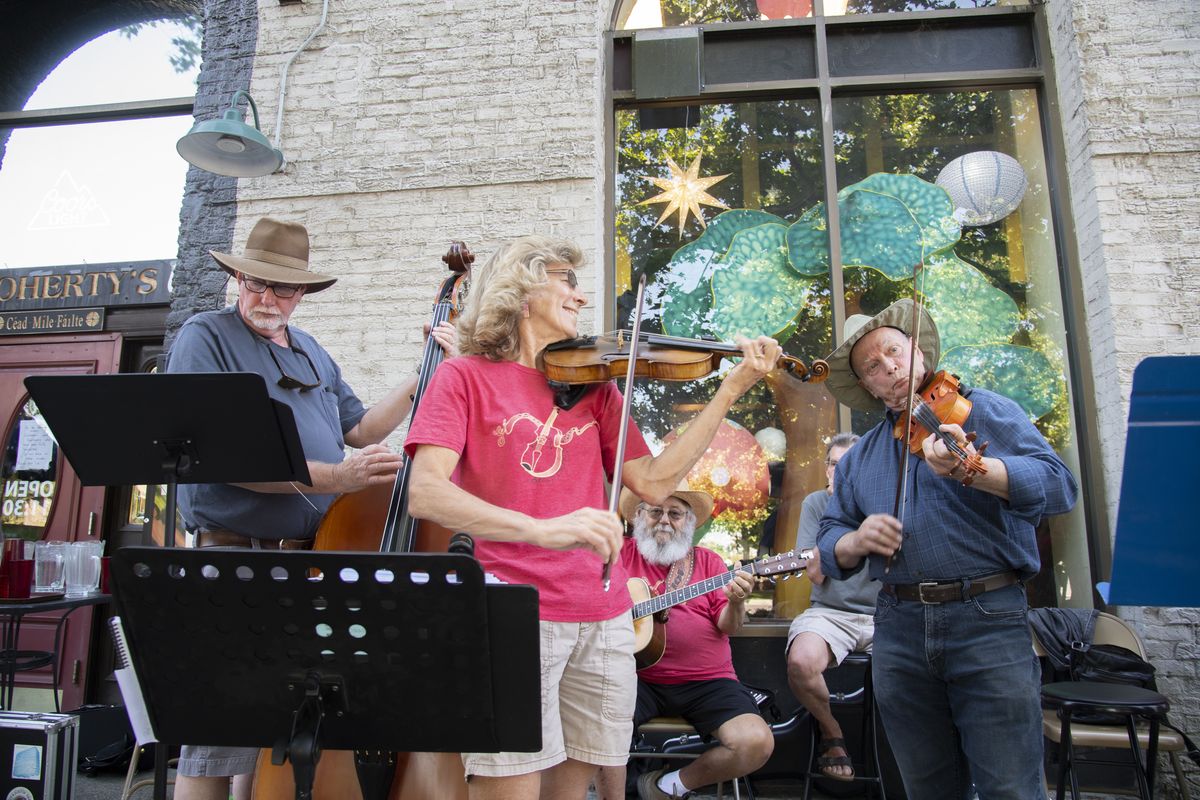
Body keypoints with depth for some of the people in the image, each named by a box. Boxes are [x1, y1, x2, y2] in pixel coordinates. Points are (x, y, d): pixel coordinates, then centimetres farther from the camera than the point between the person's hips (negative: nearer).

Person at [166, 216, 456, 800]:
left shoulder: (312, 353, 17)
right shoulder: (205, 336, -4)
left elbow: (360, 431, 19)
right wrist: (332, 477, -23)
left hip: (312, 561, 7)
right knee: (219, 735, -4)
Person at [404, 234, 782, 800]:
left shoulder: (593, 383, 13)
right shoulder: (466, 376, 0)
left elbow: (652, 482, 5)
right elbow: (425, 493, -14)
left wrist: (731, 390, 0)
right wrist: (541, 528, -28)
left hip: (604, 619, 4)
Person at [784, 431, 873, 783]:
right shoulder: (816, 503, 4)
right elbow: (816, 573, -5)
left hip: (884, 615, 1)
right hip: (831, 612, 0)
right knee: (801, 661, -33)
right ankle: (830, 731, 1)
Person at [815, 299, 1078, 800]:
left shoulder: (982, 411, 2)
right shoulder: (860, 457, 15)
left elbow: (1057, 486, -12)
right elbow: (830, 543, 14)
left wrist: (972, 470, -30)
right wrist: (855, 541, -10)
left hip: (988, 621, -4)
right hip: (898, 629, 4)